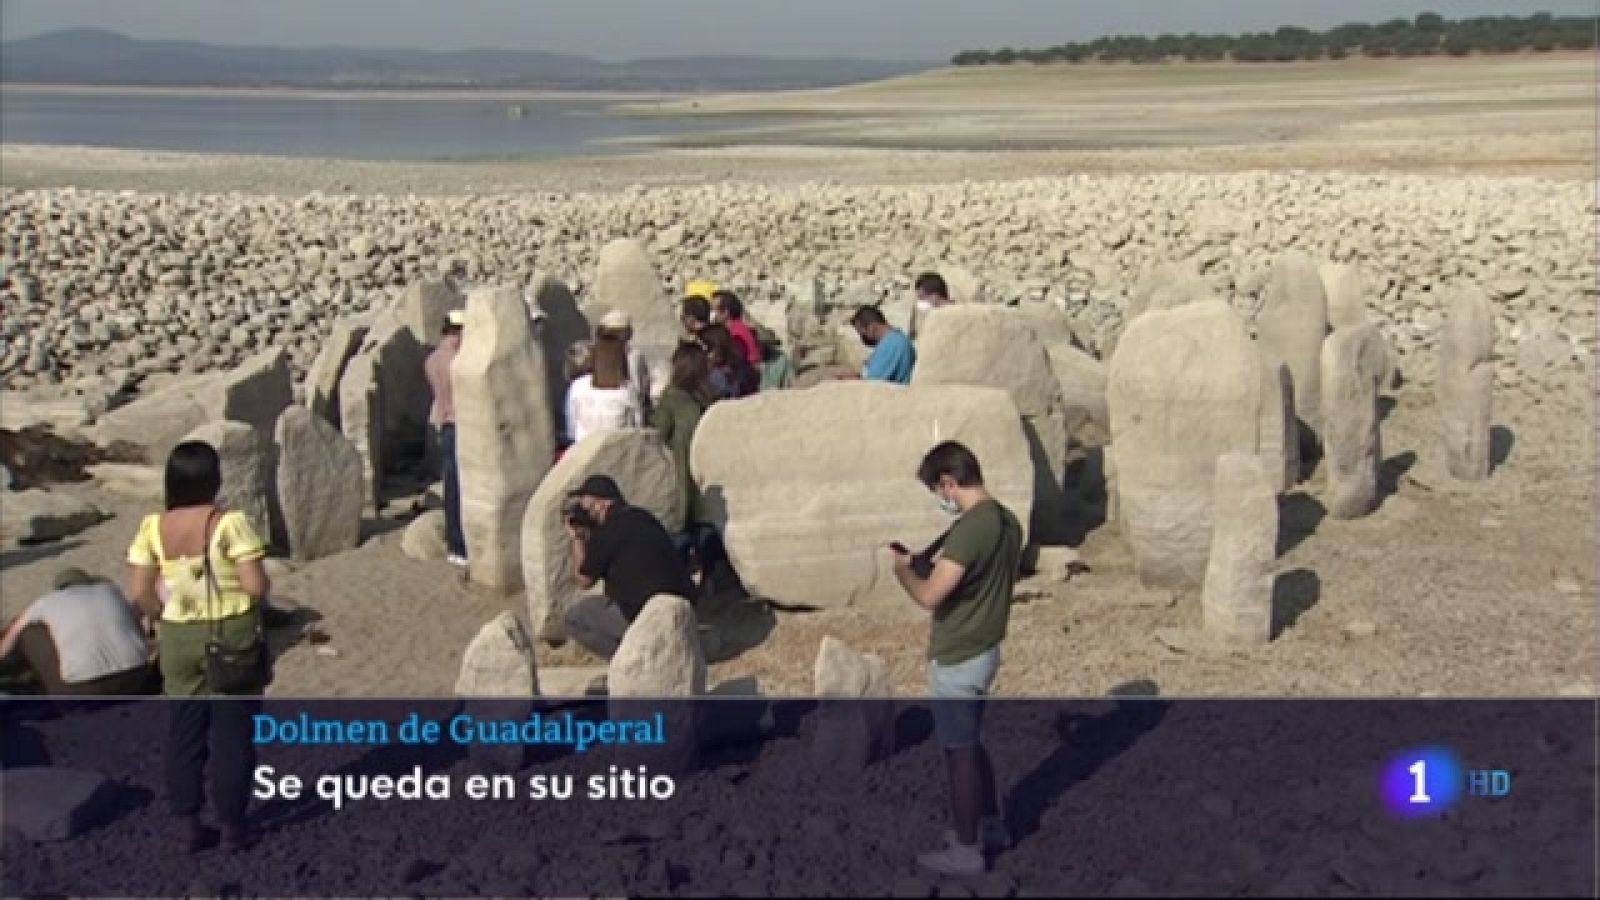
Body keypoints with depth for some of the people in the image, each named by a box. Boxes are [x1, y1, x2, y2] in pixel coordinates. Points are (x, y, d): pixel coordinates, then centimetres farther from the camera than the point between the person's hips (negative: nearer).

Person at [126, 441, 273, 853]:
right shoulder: (230, 523, -16)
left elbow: (138, 592, -5)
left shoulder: (153, 528, -4)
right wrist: (255, 600, 3)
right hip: (233, 637, -3)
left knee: (184, 731, 15)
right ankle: (232, 825, 15)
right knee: (233, 733, 8)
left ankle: (187, 824, 18)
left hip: (179, 640, 3)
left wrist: (167, 616, 12)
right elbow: (257, 586, -19)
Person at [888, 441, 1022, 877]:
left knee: (959, 751, 4)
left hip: (956, 660, -9)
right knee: (971, 743, 23)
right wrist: (928, 562, 12)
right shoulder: (1007, 521, 4)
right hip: (984, 651, 9)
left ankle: (965, 851, 16)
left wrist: (903, 568, -9)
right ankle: (991, 826, 36)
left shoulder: (970, 528, -26)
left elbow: (930, 596, -27)